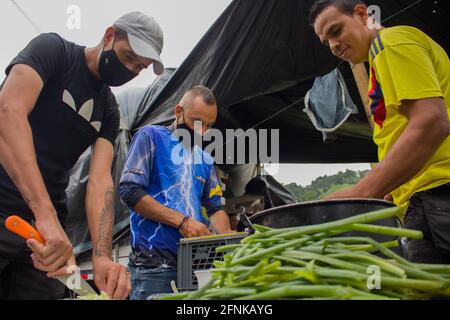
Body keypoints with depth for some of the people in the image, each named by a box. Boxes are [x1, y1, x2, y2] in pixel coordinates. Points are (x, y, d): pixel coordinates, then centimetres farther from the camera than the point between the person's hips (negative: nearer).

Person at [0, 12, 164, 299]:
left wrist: (103, 257, -20)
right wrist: (46, 214, -34)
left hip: (47, 223, 6)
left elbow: (100, 180, -2)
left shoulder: (109, 111, 10)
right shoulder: (53, 49, -6)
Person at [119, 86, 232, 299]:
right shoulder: (151, 136, 1)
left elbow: (215, 207, 16)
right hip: (154, 263, -6)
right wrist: (182, 221, -15)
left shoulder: (205, 159, 18)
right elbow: (130, 191, -10)